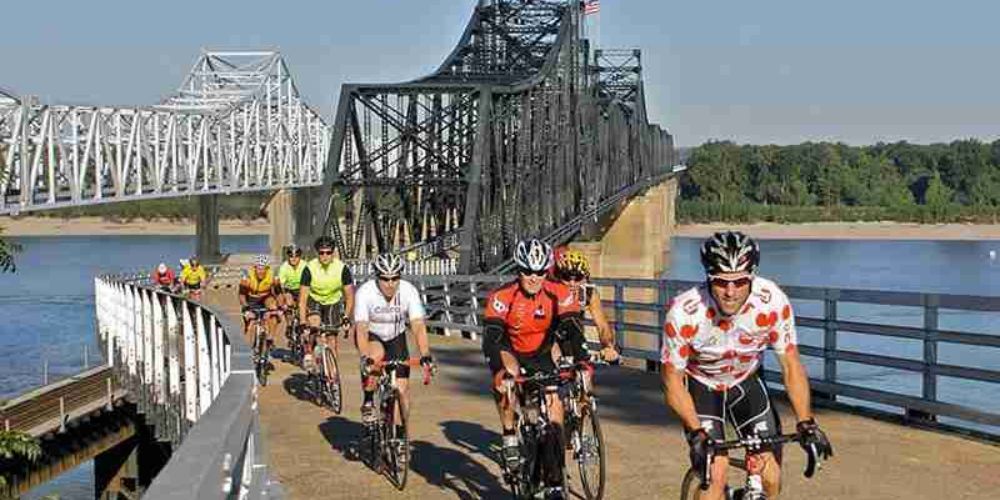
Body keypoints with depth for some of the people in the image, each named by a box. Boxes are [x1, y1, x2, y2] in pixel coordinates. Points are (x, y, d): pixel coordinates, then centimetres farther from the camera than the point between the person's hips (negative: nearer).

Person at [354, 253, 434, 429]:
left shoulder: (409, 291, -25)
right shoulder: (365, 293, -29)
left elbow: (418, 326, -32)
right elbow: (361, 329, -37)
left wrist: (425, 356, -45)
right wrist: (365, 359, -51)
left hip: (395, 337, 2)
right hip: (371, 336, -2)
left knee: (402, 387, -7)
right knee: (377, 354, -36)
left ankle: (404, 431, 12)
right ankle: (368, 402, -16)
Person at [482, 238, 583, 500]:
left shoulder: (559, 294, -22)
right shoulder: (502, 297, -28)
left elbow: (573, 330, -26)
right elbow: (491, 336, -35)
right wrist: (500, 369, -51)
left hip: (542, 353, 1)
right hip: (511, 351, -1)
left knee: (554, 403, -10)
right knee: (505, 379, -34)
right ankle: (510, 437, -12)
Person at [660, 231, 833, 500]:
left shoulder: (773, 301, -28)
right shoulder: (684, 313, -33)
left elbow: (791, 365, -17)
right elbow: (672, 379, -22)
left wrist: (806, 424, -27)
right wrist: (697, 433, -33)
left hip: (746, 382, 3)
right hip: (700, 386, -2)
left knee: (770, 477, -6)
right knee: (715, 477, -19)